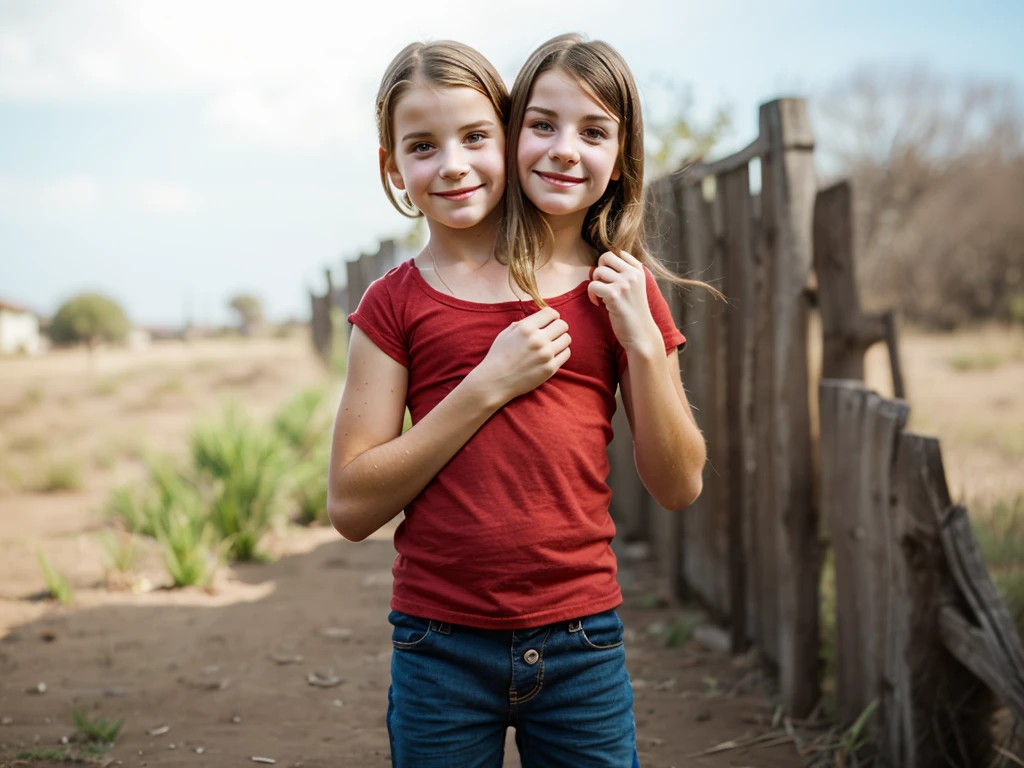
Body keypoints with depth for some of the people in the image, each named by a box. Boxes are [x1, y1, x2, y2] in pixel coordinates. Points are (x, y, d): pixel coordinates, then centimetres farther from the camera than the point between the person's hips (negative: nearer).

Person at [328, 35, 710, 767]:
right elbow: (351, 505, -8)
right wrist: (489, 385, -14)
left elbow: (679, 485, 4)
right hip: (441, 646, -1)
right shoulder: (398, 302, -1)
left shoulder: (621, 292, 4)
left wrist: (641, 340, -8)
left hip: (581, 643, 1)